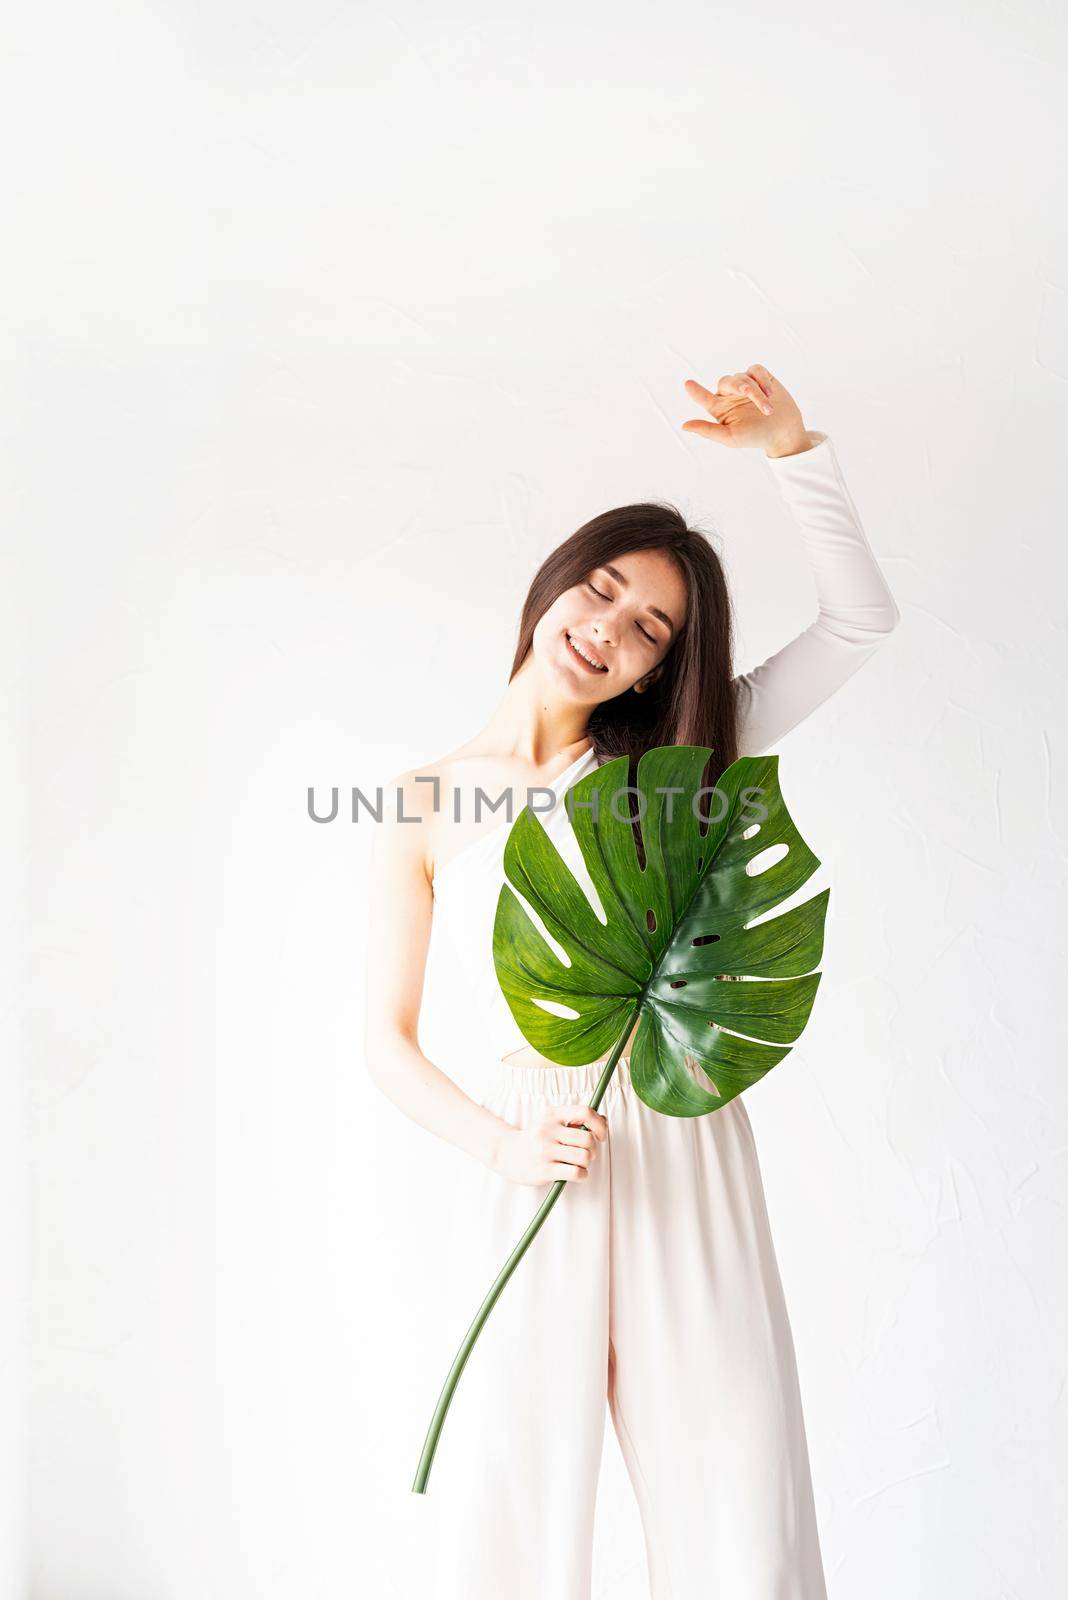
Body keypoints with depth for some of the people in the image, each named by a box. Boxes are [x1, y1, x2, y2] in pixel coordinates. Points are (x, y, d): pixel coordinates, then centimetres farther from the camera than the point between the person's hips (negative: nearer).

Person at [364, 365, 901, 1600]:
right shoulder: (425, 807, 4)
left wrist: (793, 449, -5)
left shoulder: (663, 766, 6)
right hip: (532, 1182, -1)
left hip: (687, 1172, 1)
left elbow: (858, 621, 4)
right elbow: (388, 1040, 5)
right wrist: (499, 1142, -11)